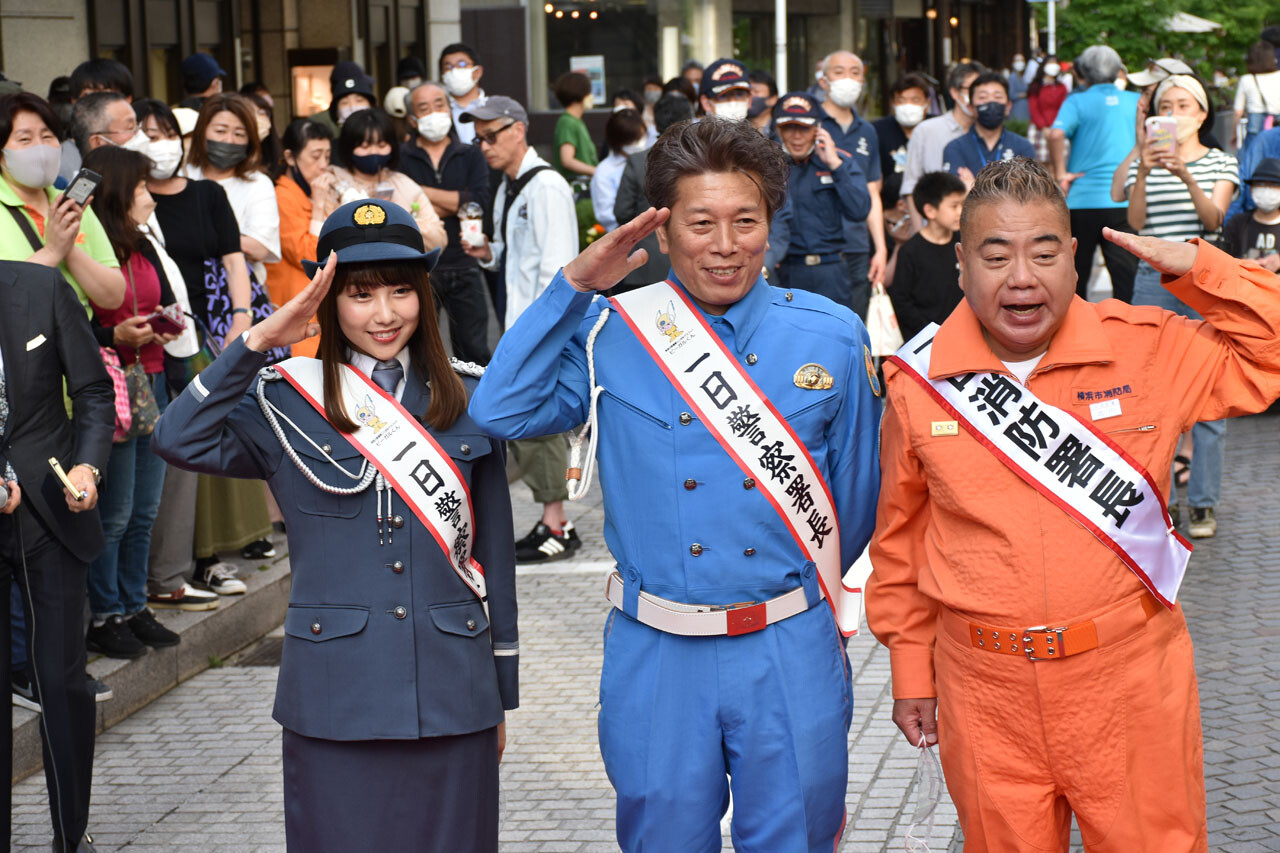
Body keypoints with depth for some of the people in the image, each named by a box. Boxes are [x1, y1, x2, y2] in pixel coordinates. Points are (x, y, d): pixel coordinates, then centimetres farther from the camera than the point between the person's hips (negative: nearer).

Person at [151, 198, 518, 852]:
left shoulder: (467, 401, 7)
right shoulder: (286, 403, 2)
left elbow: (494, 552, 10)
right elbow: (179, 440, -16)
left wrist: (501, 691, 11)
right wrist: (258, 342, -17)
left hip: (451, 693, 2)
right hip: (333, 696, -1)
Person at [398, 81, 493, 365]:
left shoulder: (471, 156, 10)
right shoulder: (400, 158, 5)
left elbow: (482, 200, -7)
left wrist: (426, 193, -7)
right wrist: (458, 205, -8)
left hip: (463, 267, 1)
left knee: (475, 351, 4)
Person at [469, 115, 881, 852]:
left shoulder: (831, 338, 0)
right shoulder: (614, 336, 0)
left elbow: (855, 492, 9)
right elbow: (500, 411, -8)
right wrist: (574, 288, -8)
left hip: (789, 653, 0)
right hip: (656, 655, 0)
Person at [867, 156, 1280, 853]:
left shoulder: (1147, 350, -4)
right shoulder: (920, 378, -1)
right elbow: (901, 534, 8)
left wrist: (1195, 270, -9)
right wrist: (910, 666, 11)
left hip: (1130, 683, -1)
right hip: (985, 691, 1)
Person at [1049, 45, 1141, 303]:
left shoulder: (1077, 101, 0)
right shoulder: (1137, 101, 8)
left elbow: (1056, 134, -16)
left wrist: (1060, 173, -8)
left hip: (1083, 201, -1)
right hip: (1126, 202, 1)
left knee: (1076, 278, 12)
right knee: (1127, 276, -2)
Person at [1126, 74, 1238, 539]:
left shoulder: (1220, 162, 7)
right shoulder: (1145, 164, 11)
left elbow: (1214, 218, -9)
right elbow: (1136, 221, -5)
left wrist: (1186, 176, -25)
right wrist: (1144, 173, -20)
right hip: (1154, 282, 1)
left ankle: (1203, 503, 4)